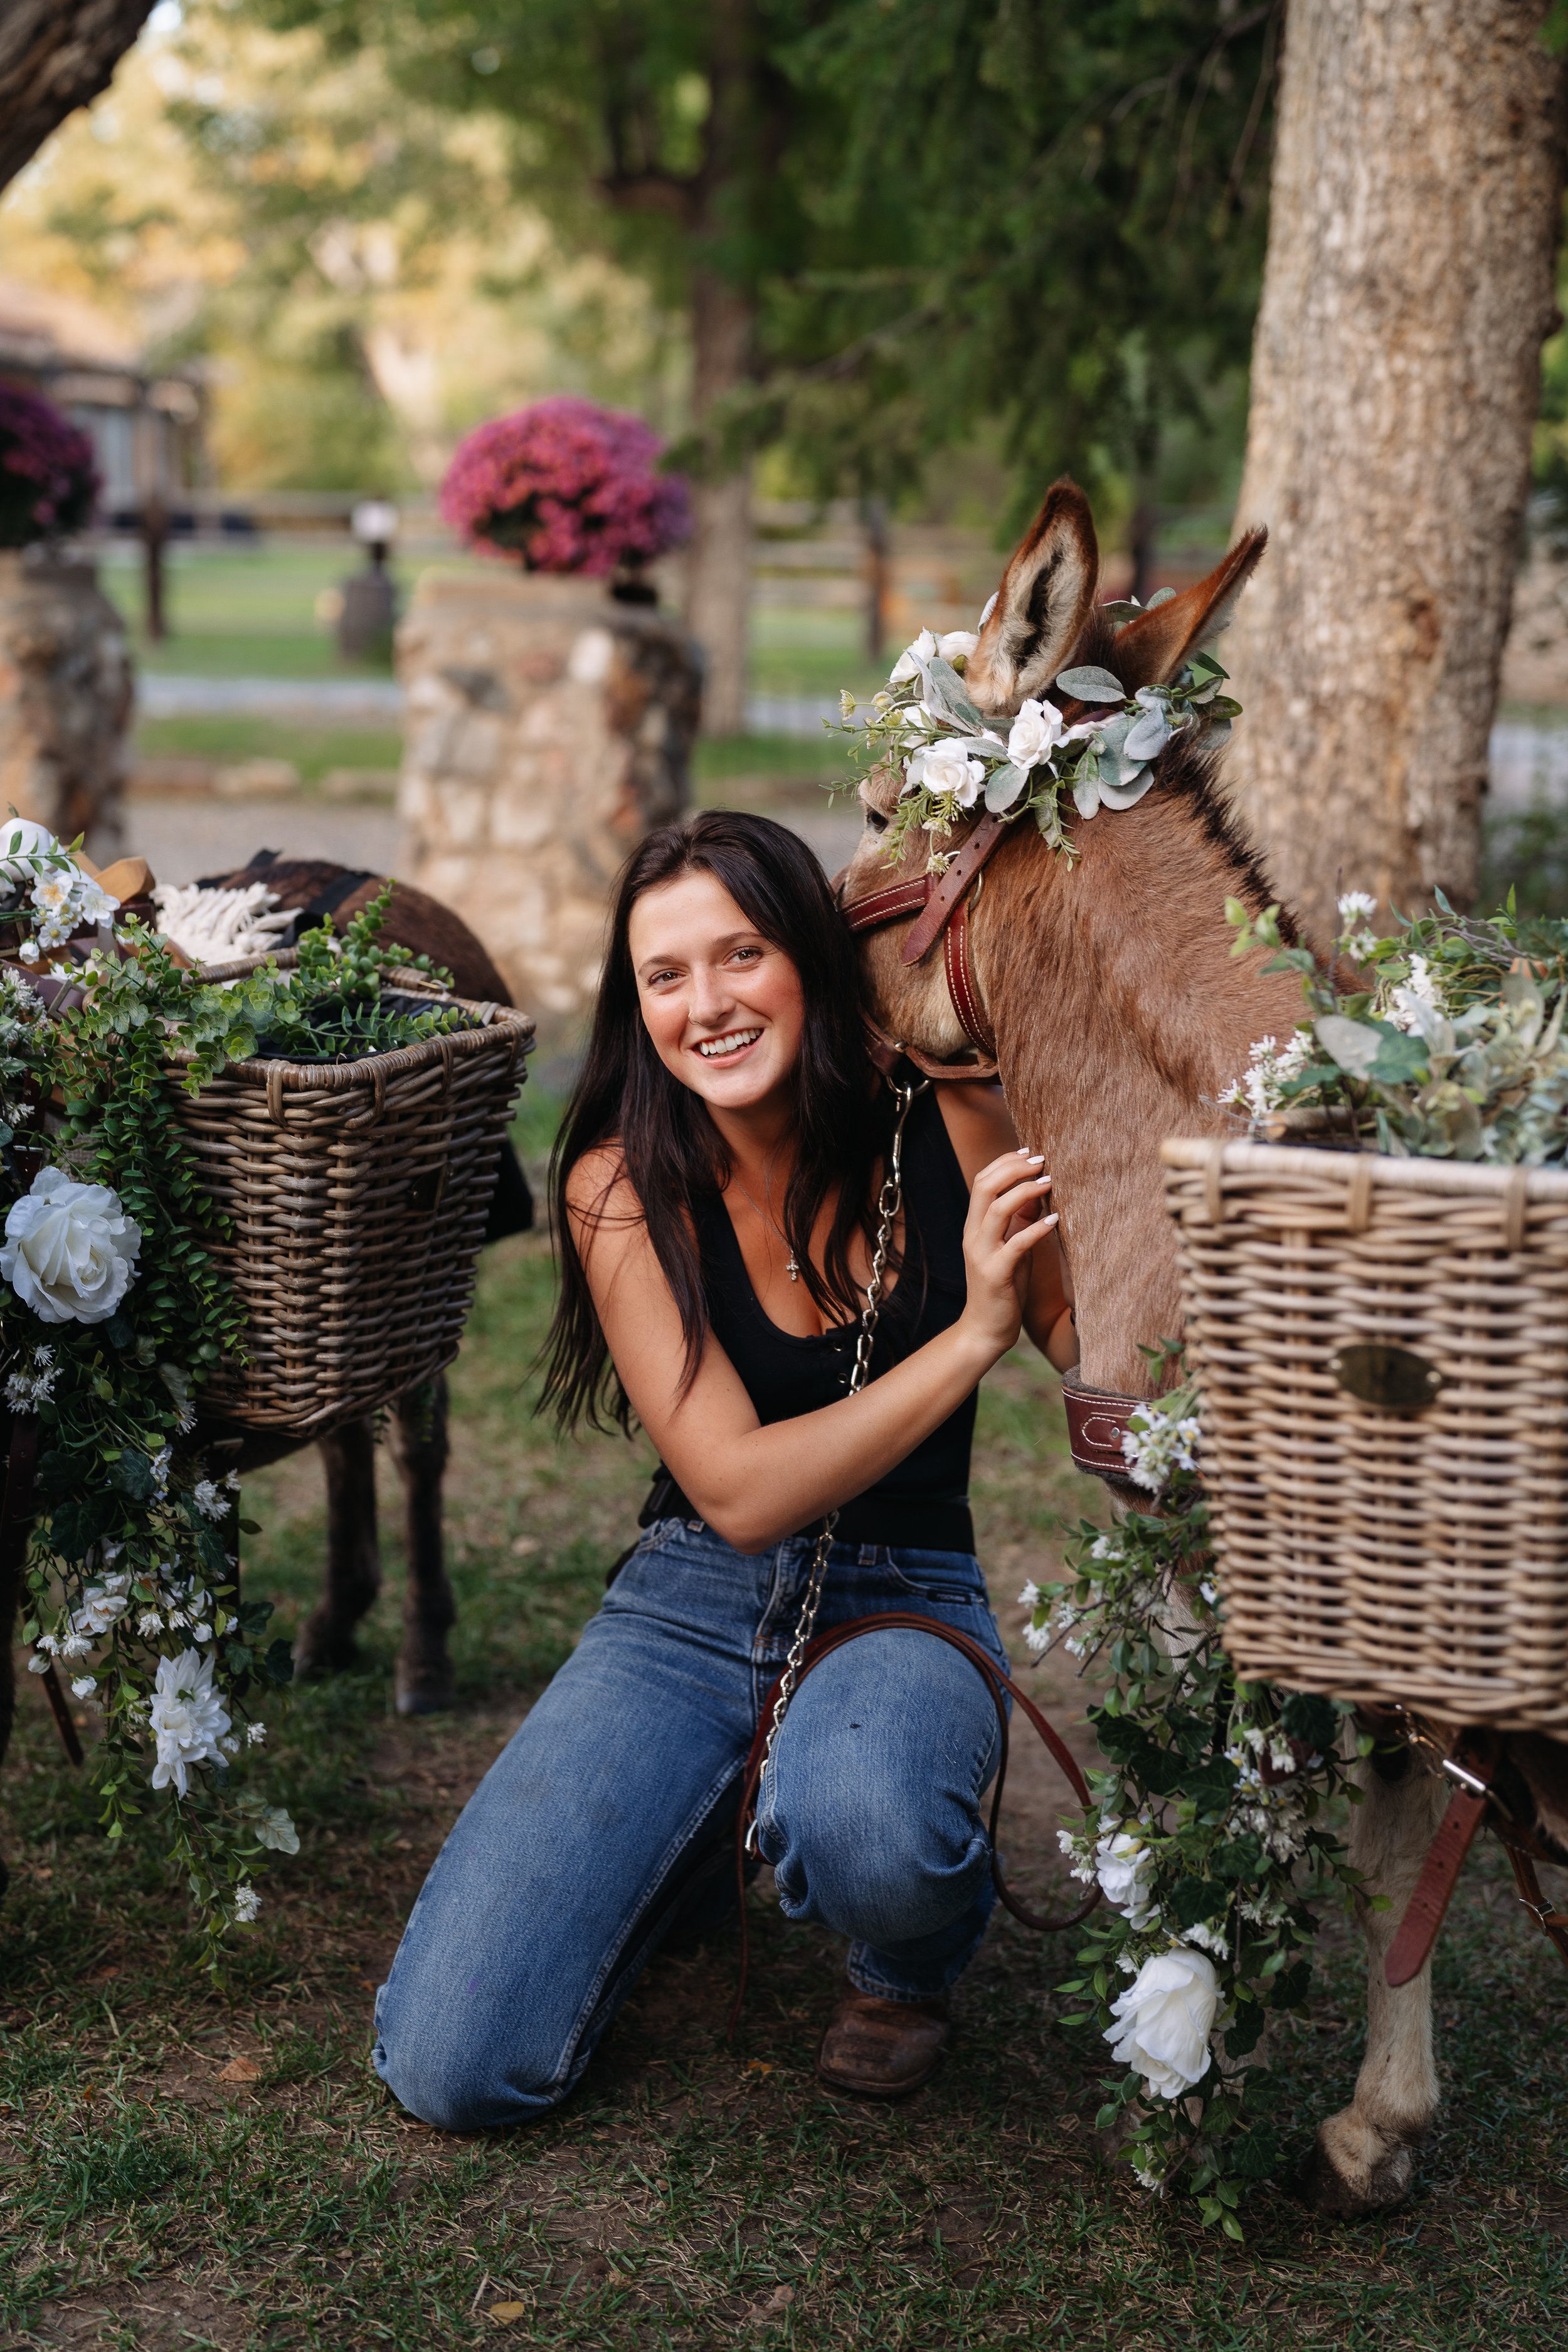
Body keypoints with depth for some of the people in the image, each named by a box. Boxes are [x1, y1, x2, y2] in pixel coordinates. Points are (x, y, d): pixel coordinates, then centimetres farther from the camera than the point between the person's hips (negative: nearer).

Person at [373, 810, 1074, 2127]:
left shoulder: (949, 1129, -9)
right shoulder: (624, 1187, -9)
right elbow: (739, 1492, -17)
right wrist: (971, 1337, -26)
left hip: (904, 1605, -1)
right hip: (692, 1609, 1)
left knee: (860, 1829, -40)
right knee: (453, 2069, -11)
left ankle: (912, 1964, 1)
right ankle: (702, 1843, 20)